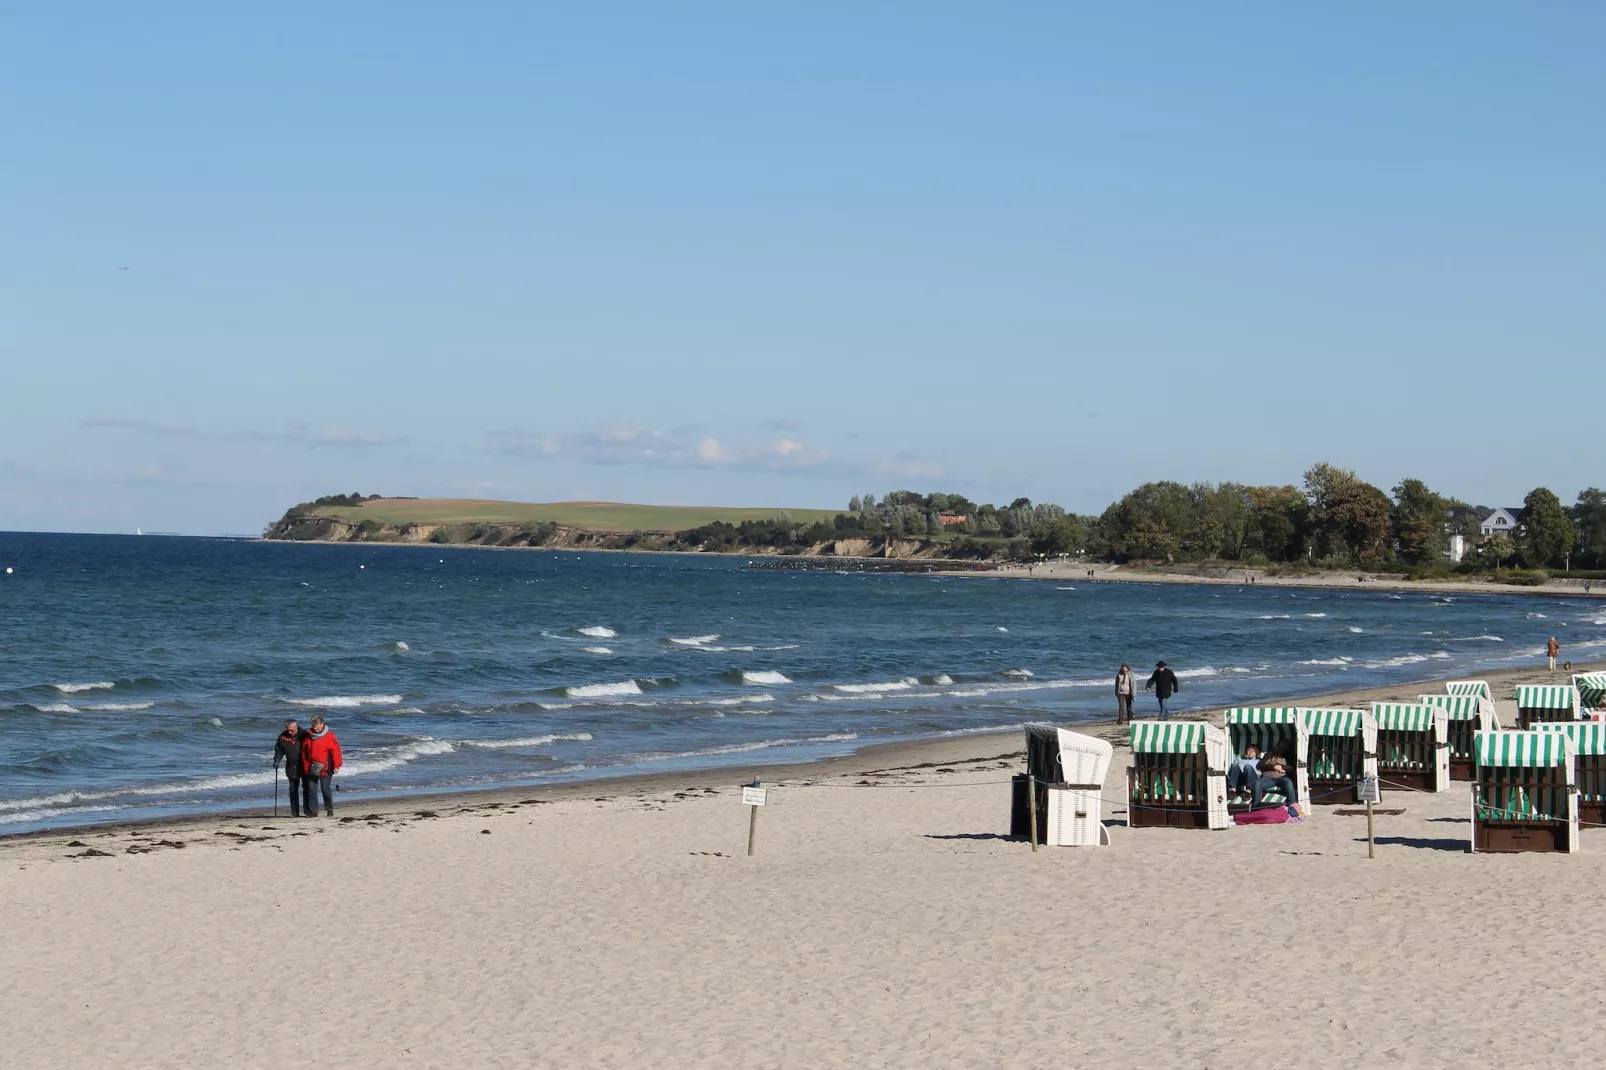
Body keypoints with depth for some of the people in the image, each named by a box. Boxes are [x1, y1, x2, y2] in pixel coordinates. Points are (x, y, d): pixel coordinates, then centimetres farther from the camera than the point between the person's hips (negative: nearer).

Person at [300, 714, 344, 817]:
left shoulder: (329, 736, -7)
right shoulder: (309, 736, 8)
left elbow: (335, 751, -8)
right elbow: (304, 752, 16)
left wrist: (336, 765, -11)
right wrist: (305, 766, 13)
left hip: (324, 769, -5)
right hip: (311, 769, 5)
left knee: (326, 789, 2)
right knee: (311, 789, 2)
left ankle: (329, 809, 16)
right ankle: (312, 811, 5)